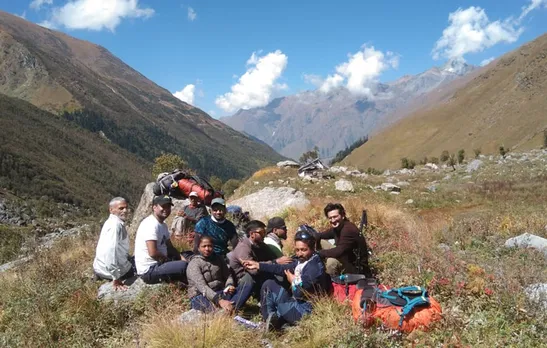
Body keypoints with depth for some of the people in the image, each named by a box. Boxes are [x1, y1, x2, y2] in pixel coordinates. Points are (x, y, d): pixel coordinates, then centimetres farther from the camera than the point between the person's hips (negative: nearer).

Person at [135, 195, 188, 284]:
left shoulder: (163, 224, 12)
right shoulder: (151, 225, -18)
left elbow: (169, 247, 18)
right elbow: (153, 253, -25)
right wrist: (169, 260, -10)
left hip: (157, 264, 10)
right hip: (149, 270, -10)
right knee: (184, 266, -24)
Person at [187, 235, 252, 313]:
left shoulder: (219, 259, 10)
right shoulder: (194, 264, -10)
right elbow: (202, 286, -23)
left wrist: (229, 285, -14)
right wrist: (219, 301, -38)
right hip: (201, 297, -5)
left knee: (246, 287, -21)